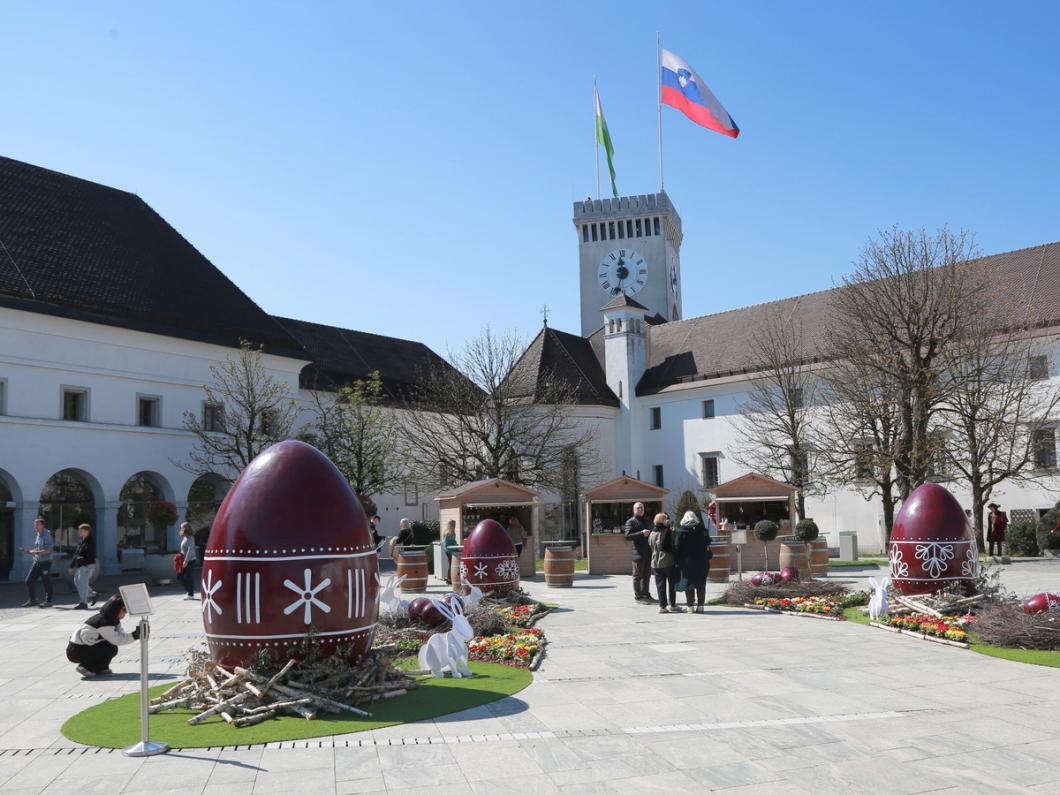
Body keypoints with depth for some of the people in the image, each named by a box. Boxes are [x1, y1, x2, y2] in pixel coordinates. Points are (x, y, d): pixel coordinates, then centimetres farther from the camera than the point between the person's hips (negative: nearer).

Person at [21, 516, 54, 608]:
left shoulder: (47, 536, -12)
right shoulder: (38, 535, 13)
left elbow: (47, 550, -19)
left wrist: (35, 552, -22)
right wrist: (28, 551, 7)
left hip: (45, 562, -8)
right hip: (37, 562, 8)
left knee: (46, 582, 0)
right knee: (29, 580, 6)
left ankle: (48, 601, 10)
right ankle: (32, 600, 16)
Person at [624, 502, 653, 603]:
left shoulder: (646, 521, 20)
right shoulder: (631, 521, -4)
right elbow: (627, 536, -16)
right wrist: (641, 533, -23)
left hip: (648, 552, 7)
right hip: (638, 553, -7)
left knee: (646, 575, 13)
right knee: (638, 575, -1)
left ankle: (646, 594, 22)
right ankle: (638, 596, 4)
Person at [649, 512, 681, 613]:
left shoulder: (652, 533, 5)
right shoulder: (667, 531, -13)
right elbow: (672, 546, -17)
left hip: (656, 563, 5)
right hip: (668, 561, -5)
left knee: (660, 585, 7)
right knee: (672, 584, 9)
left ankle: (662, 606, 5)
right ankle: (672, 605, 13)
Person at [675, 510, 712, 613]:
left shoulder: (681, 531, -6)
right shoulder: (702, 530, 2)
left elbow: (677, 547, -8)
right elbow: (707, 545, 1)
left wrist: (677, 561, -2)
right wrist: (708, 557, 9)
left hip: (687, 562, -2)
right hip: (702, 562, 2)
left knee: (688, 585, 6)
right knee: (701, 584, 10)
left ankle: (691, 606, 4)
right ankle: (700, 605, 8)